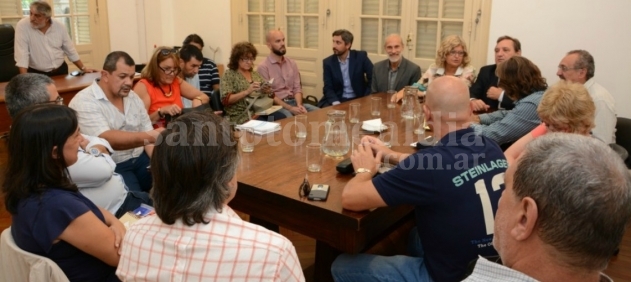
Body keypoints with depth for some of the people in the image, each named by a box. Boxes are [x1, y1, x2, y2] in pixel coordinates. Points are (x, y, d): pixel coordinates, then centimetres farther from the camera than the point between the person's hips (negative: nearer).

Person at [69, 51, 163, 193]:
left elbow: (146, 132, 8)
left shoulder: (133, 97, 8)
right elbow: (108, 139, -27)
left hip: (139, 159, 6)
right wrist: (149, 136, -40)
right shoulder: (84, 102, -14)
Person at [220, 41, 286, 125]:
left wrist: (267, 91, -6)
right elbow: (225, 100, -10)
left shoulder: (255, 74, 18)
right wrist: (247, 91, -21)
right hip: (242, 115, -6)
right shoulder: (229, 75, 0)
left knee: (283, 119, -21)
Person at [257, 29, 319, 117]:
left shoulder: (292, 63, 12)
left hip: (294, 102, 6)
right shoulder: (263, 67, -6)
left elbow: (297, 87, 9)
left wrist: (299, 105, -12)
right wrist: (290, 108, -19)